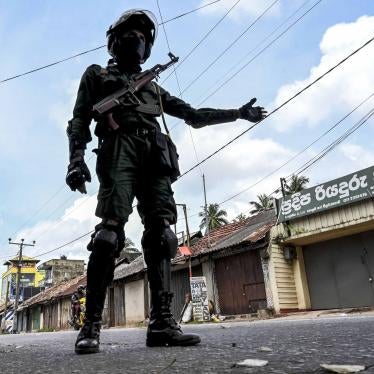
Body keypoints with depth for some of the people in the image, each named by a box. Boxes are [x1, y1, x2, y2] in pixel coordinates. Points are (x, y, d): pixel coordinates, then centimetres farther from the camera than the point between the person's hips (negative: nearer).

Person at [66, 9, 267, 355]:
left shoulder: (153, 86, 35)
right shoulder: (98, 75, 23)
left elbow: (194, 115, 32)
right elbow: (79, 121, 10)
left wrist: (239, 113, 27)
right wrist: (76, 159, -9)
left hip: (155, 157, 5)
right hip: (119, 151, -4)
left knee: (160, 234, -10)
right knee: (110, 231, -19)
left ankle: (162, 321, -11)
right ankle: (91, 324, -15)